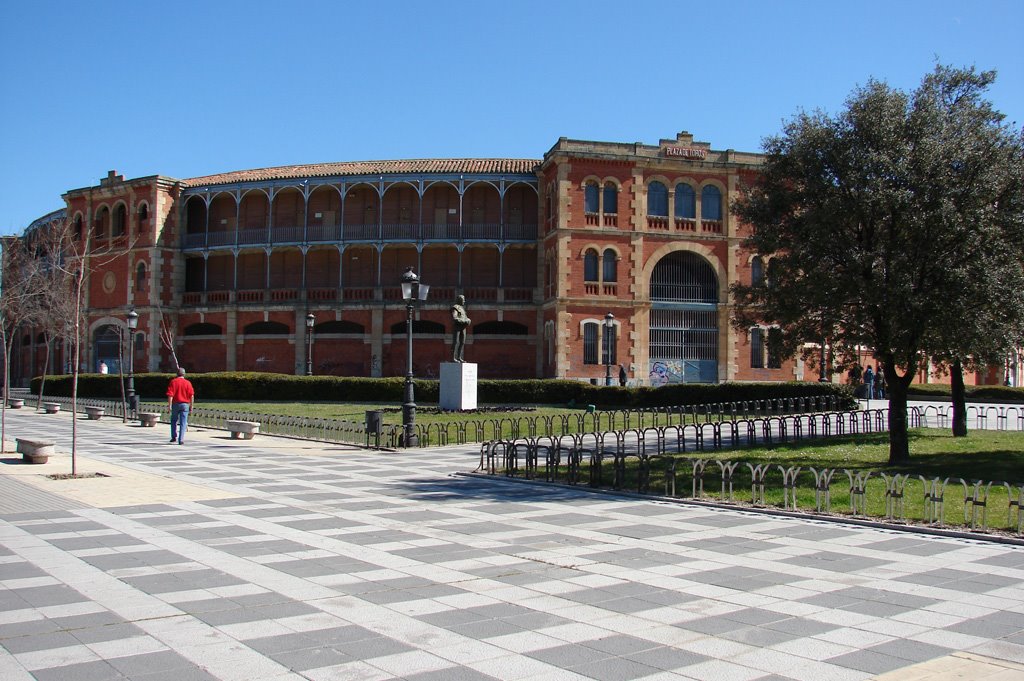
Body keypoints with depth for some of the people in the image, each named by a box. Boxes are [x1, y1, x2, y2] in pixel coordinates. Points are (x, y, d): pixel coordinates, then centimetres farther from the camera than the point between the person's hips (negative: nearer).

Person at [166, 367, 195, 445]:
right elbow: (192, 395, -3)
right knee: (183, 423, 1)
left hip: (175, 404, 0)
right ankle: (181, 440, -4)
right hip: (185, 404, 0)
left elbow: (170, 395, -9)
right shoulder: (188, 383, -1)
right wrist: (191, 405, 6)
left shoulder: (173, 381, -3)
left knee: (174, 420, 19)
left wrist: (169, 404, -7)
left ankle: (174, 437, 20)